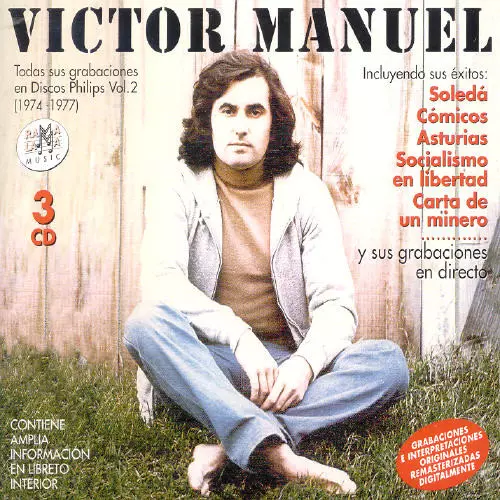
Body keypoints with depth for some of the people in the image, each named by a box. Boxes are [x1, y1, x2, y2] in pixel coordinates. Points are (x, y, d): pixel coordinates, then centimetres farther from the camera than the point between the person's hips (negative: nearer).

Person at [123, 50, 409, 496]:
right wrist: (240, 337, -29)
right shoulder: (182, 192, 2)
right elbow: (160, 280, -15)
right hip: (206, 364, -1)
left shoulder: (306, 192, 5)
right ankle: (278, 455, -45)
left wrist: (306, 362, -23)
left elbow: (336, 304, -2)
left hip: (286, 365, 2)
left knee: (389, 363, -22)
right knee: (147, 321, -31)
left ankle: (230, 448, -34)